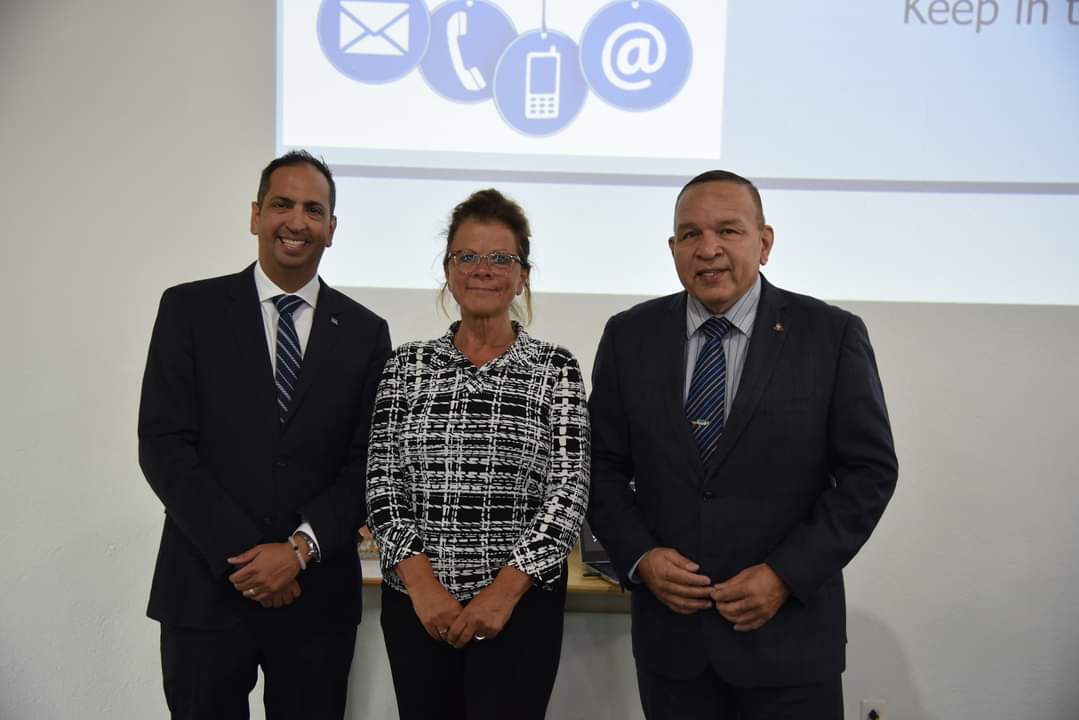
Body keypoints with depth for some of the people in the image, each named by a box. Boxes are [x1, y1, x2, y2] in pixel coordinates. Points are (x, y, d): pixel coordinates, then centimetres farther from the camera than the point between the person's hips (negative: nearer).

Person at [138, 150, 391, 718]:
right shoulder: (189, 309, 0)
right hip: (204, 590, -1)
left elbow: (367, 463, 1)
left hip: (317, 596, 1)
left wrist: (300, 548, -12)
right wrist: (241, 554, -12)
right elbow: (162, 444, -6)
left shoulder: (364, 331, 4)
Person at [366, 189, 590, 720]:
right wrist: (422, 584, -11)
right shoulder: (408, 364, 4)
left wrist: (505, 590, -14)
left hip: (521, 603, -1)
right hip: (415, 604, 2)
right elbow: (382, 482, 0)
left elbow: (568, 492, -7)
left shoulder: (555, 368, -1)